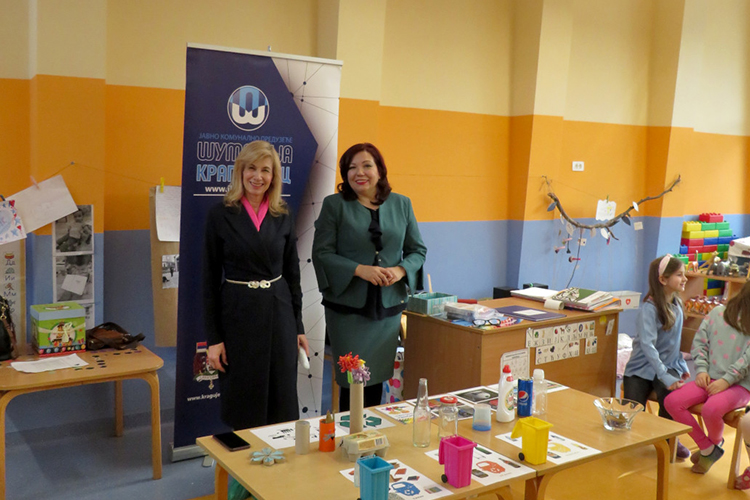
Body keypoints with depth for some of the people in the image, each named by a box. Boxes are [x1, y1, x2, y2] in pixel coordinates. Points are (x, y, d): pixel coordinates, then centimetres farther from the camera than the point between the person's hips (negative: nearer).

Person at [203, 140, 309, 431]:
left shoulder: (283, 217, 4)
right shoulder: (220, 216, -5)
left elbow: (292, 273, 10)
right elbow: (210, 279, -4)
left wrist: (298, 327, 9)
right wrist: (213, 338, -6)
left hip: (278, 313, 3)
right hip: (237, 314, -2)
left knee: (282, 401, 10)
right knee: (242, 406, 8)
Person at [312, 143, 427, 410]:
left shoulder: (401, 204, 8)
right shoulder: (334, 205, -1)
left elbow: (418, 249, 11)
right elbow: (321, 253, -6)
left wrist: (401, 270, -10)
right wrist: (360, 270, -19)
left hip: (388, 308, 3)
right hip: (348, 308, -3)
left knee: (378, 378, 9)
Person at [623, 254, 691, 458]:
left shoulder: (676, 304, 5)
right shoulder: (650, 307, -16)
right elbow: (647, 345, -26)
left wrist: (681, 365, 10)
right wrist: (665, 377, -31)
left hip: (668, 365, 5)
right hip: (642, 367, -5)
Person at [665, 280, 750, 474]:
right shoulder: (718, 312, 9)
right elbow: (700, 341, 11)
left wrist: (727, 380, -18)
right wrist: (701, 369, -2)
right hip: (711, 378, 5)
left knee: (711, 410, -34)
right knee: (672, 401, -17)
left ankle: (715, 443, 5)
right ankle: (707, 447, 3)